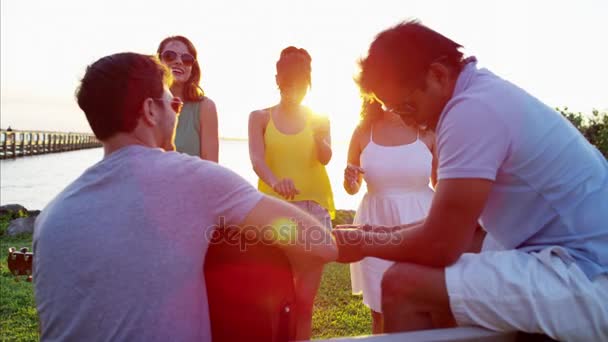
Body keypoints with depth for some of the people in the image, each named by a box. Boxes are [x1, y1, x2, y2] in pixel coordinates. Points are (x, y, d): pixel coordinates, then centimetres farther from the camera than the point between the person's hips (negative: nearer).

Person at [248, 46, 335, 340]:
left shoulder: (319, 118, 7)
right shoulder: (260, 117, 4)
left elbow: (325, 158, -8)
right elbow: (256, 158, -12)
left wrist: (320, 140, -31)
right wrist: (274, 181, -34)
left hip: (314, 208, 1)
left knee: (305, 298, 6)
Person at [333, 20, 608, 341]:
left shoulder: (473, 109, -21)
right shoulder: (482, 95, 10)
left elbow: (440, 246, -21)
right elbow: (454, 220, 16)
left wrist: (364, 242, -5)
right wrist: (388, 234, 10)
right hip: (576, 262, 10)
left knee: (403, 284, -19)